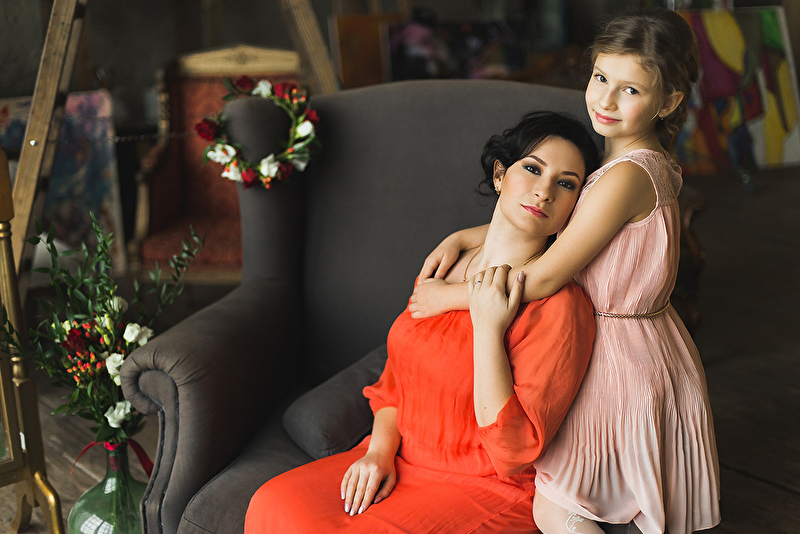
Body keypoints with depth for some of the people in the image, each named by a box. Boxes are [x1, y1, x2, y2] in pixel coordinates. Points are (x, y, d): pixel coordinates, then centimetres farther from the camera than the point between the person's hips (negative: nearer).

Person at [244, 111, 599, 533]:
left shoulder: (559, 305, -17)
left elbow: (514, 454, -20)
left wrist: (488, 328, -23)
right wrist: (379, 449, -4)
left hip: (485, 494, -5)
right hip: (400, 463, 6)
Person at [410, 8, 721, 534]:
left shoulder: (627, 176, -26)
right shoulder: (654, 165, 5)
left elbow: (544, 278, -23)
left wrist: (447, 297, -13)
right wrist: (462, 238, 3)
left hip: (619, 362, -10)